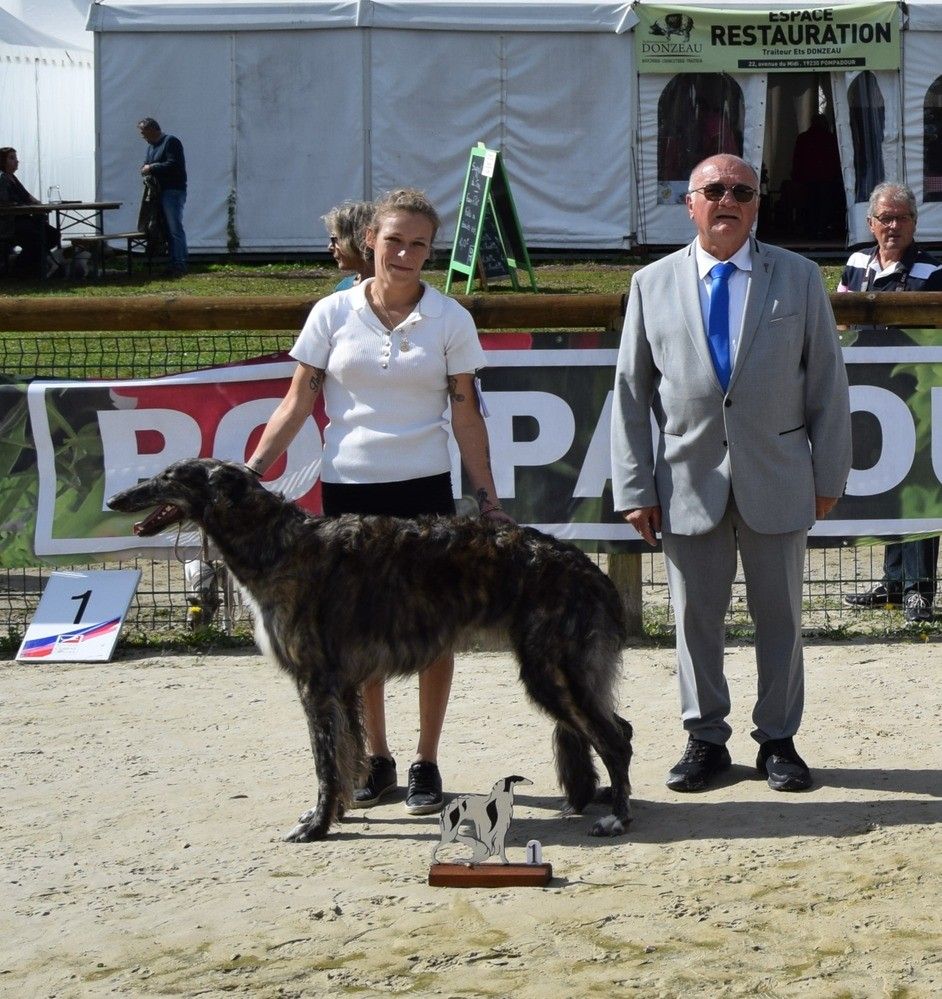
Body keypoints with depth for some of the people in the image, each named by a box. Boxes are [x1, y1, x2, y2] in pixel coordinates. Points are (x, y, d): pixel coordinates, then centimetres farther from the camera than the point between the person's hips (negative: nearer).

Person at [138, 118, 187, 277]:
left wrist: (152, 168, -12)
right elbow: (146, 166, 24)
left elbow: (173, 165, -18)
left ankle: (180, 264, -13)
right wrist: (146, 170, 1)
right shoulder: (151, 147, 21)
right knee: (168, 230, 8)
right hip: (159, 192, 9)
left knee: (175, 229, -12)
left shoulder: (171, 142, -8)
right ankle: (174, 264, 10)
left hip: (173, 191, -9)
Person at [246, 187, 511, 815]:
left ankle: (427, 764, 12)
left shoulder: (450, 320, 1)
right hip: (347, 487, 1)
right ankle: (376, 760, 19)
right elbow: (298, 404, 4)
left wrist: (489, 501, 0)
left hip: (424, 488, -1)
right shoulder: (334, 314, 2)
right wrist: (252, 469, -6)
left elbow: (466, 416, 3)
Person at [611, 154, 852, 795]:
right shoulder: (653, 284, 4)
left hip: (777, 479, 0)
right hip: (690, 480, 0)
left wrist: (829, 475, 1)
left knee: (779, 615, 7)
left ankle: (778, 739, 19)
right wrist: (635, 487, -1)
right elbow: (630, 392, 4)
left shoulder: (799, 278, 3)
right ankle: (706, 738, 18)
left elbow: (828, 383, 4)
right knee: (696, 615, 6)